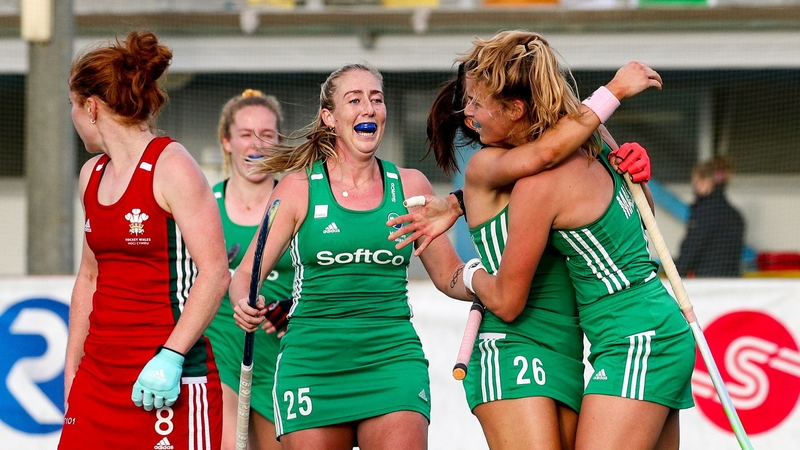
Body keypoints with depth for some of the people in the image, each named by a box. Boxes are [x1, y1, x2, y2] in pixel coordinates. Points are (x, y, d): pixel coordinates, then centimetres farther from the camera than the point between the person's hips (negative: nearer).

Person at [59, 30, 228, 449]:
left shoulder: (171, 167, -8)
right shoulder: (92, 174, 14)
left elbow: (215, 274, -14)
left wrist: (170, 358, -21)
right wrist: (71, 371, 17)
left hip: (172, 382, -7)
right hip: (99, 375, 7)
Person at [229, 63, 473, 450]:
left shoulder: (409, 186, 9)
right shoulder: (299, 188, 4)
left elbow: (450, 276, 15)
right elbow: (245, 274, 4)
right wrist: (244, 306, -19)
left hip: (392, 357, 1)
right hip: (312, 361, -1)